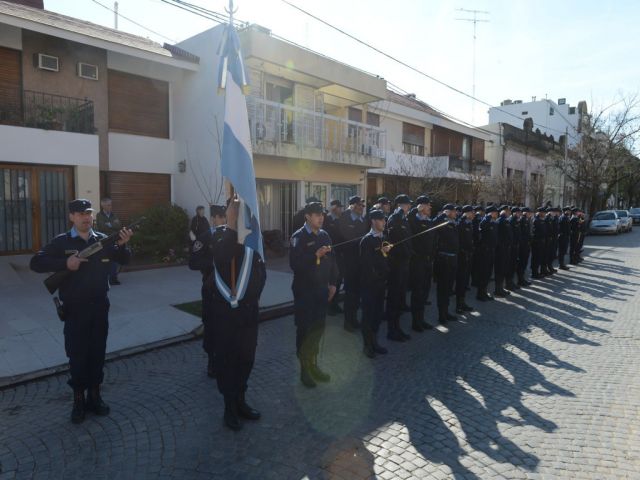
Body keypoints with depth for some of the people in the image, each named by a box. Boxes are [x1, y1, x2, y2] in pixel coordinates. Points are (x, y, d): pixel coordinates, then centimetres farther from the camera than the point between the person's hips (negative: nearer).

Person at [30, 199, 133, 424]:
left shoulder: (103, 240, 2)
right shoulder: (62, 242, -4)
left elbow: (124, 260, 1)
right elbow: (36, 263, -8)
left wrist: (122, 245, -19)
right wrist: (65, 263, -22)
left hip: (99, 306, 2)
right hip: (75, 309, -2)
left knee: (97, 353, 11)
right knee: (77, 355, 5)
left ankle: (94, 395, 26)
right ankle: (78, 400, 21)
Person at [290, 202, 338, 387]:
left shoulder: (324, 235, 7)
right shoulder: (298, 237, -11)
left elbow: (332, 260, 13)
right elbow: (294, 264, -21)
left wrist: (332, 283, 9)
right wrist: (315, 255, -28)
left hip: (321, 290, 6)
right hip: (304, 291, -5)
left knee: (318, 329, 14)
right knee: (304, 330, 5)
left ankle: (313, 365, 31)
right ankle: (304, 369, 20)